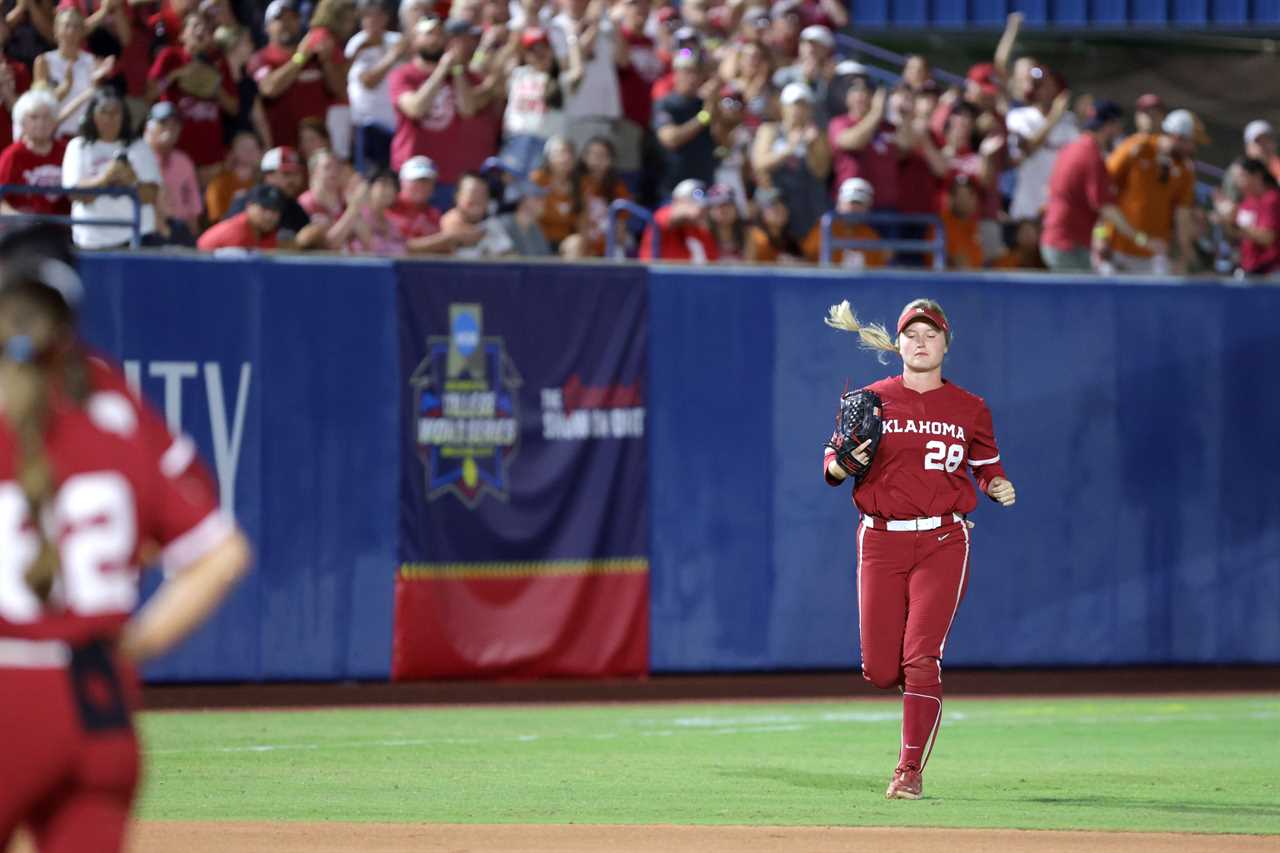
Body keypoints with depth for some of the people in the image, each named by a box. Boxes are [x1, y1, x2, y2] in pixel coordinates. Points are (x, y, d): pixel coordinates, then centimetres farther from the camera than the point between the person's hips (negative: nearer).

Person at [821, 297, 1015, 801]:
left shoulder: (969, 409, 6)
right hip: (881, 542, 1)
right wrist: (844, 463, -17)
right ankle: (921, 687, 36)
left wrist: (997, 487, -5)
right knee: (880, 671, -1)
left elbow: (987, 467, 17)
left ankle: (911, 771, -8)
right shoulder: (871, 400, 4)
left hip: (942, 543, -1)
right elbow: (831, 467, 6)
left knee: (920, 657, -13)